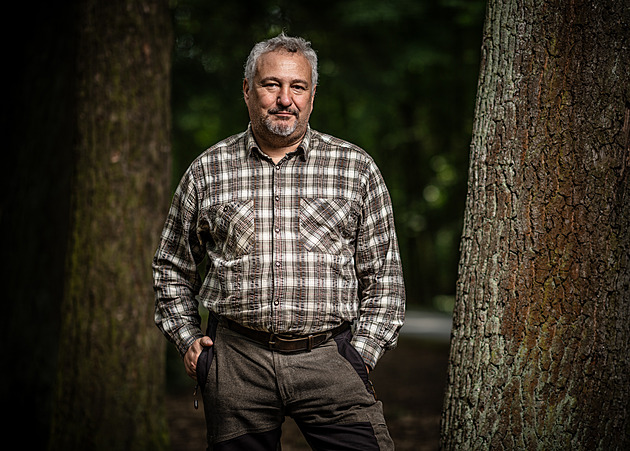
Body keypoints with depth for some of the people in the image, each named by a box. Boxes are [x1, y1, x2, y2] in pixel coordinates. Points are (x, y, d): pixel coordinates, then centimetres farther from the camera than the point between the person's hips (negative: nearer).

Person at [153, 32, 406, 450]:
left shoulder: (356, 169, 5)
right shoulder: (207, 172, 7)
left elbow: (384, 276, 8)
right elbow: (171, 268, 19)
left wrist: (361, 355, 1)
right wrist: (188, 338, 8)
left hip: (328, 359, -1)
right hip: (235, 361, 1)